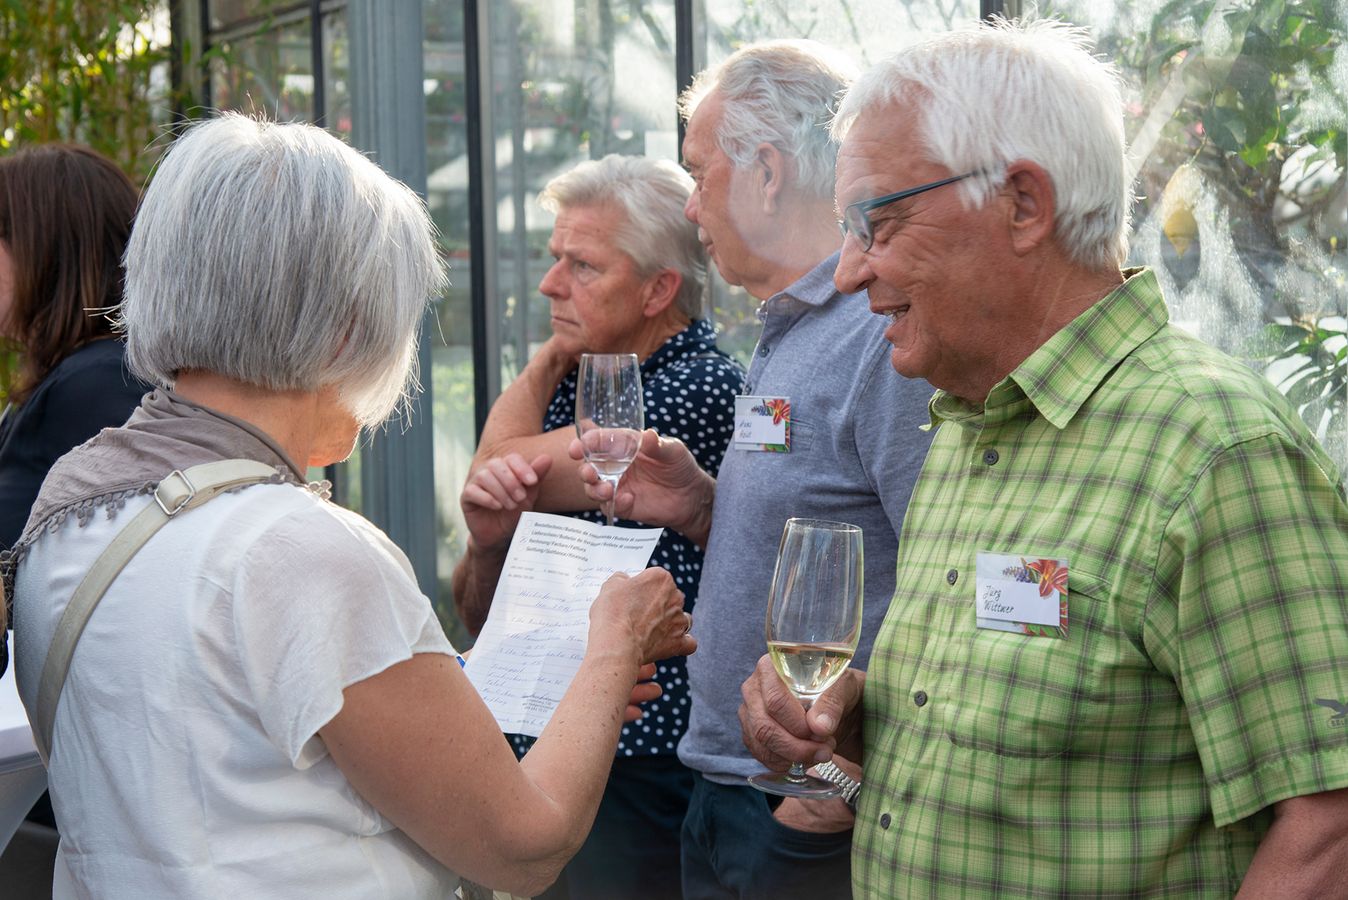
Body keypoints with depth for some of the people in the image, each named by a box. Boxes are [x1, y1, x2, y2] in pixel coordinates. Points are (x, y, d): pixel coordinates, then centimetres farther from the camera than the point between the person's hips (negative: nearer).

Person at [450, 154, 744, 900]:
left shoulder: (701, 388, -13)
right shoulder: (571, 388, 9)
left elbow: (495, 470, -10)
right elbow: (476, 615, 10)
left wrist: (540, 365, 8)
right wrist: (488, 541, -13)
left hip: (643, 783, -7)